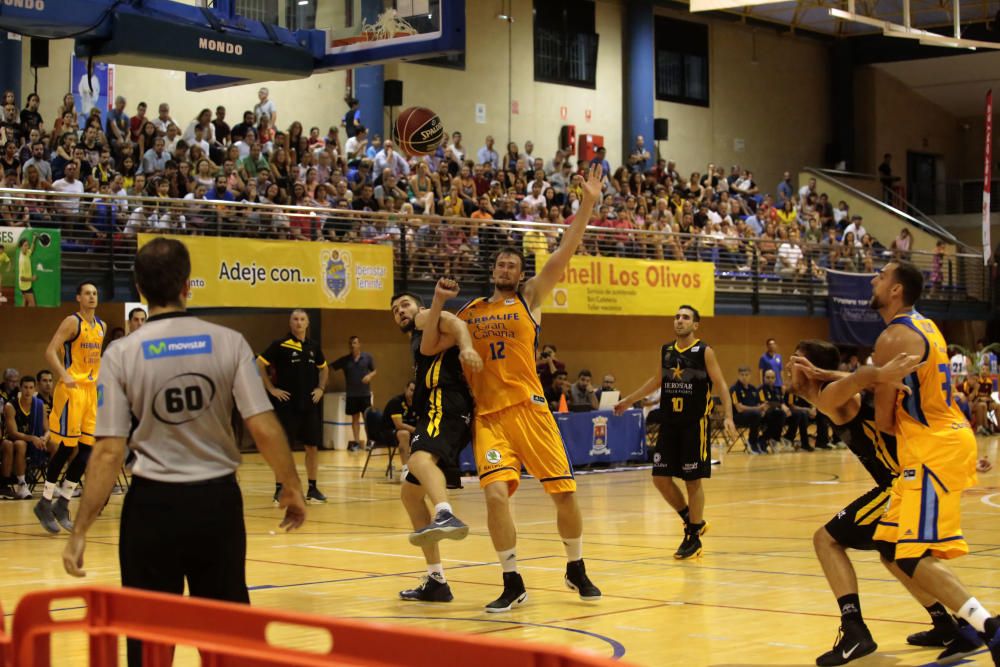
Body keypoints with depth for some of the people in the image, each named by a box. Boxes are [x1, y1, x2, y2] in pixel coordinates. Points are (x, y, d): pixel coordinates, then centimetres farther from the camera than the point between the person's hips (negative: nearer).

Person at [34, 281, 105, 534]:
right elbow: (50, 352, -17)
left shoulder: (101, 326, 13)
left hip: (91, 390, 7)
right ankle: (45, 504, 4)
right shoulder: (72, 322, -9)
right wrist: (65, 377, -28)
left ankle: (62, 505, 13)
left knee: (87, 449, 4)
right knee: (67, 447, -7)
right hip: (71, 390, -7)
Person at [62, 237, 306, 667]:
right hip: (218, 499, 1)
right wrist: (292, 488, 6)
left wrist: (80, 531, -4)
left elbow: (109, 452, -10)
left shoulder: (121, 354, -7)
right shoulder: (228, 343, -5)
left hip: (153, 503, -1)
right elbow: (263, 429, -9)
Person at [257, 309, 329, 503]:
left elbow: (324, 368, 25)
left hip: (310, 404, 5)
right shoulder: (280, 344, -7)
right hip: (287, 404, -5)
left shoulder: (314, 346, 9)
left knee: (313, 446, 6)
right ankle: (279, 489, 4)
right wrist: (271, 389, -10)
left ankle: (312, 488, 15)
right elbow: (260, 364, -9)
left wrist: (321, 388, 11)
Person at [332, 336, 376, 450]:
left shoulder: (367, 357, 0)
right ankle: (356, 442, 12)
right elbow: (331, 368, 1)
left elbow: (374, 371, 7)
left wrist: (370, 376, -14)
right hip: (351, 394, 1)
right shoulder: (345, 360, 2)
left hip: (365, 393, -1)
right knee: (355, 418, 7)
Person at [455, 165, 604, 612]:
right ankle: (513, 584, -3)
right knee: (496, 493, -16)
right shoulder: (470, 311, 15)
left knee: (564, 490, 1)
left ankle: (576, 570, 24)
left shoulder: (530, 298, 7)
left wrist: (588, 203, -12)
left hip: (529, 407, -1)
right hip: (487, 415, 1)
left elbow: (565, 252, -3)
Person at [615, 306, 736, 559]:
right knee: (660, 478, 3)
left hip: (695, 424, -5)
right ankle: (693, 521, 22)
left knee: (693, 480, -2)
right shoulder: (666, 351, 9)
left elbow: (721, 385, -8)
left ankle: (694, 538, 9)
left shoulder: (704, 351, -6)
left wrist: (728, 417, -20)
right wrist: (629, 400, 28)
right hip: (669, 423, 6)